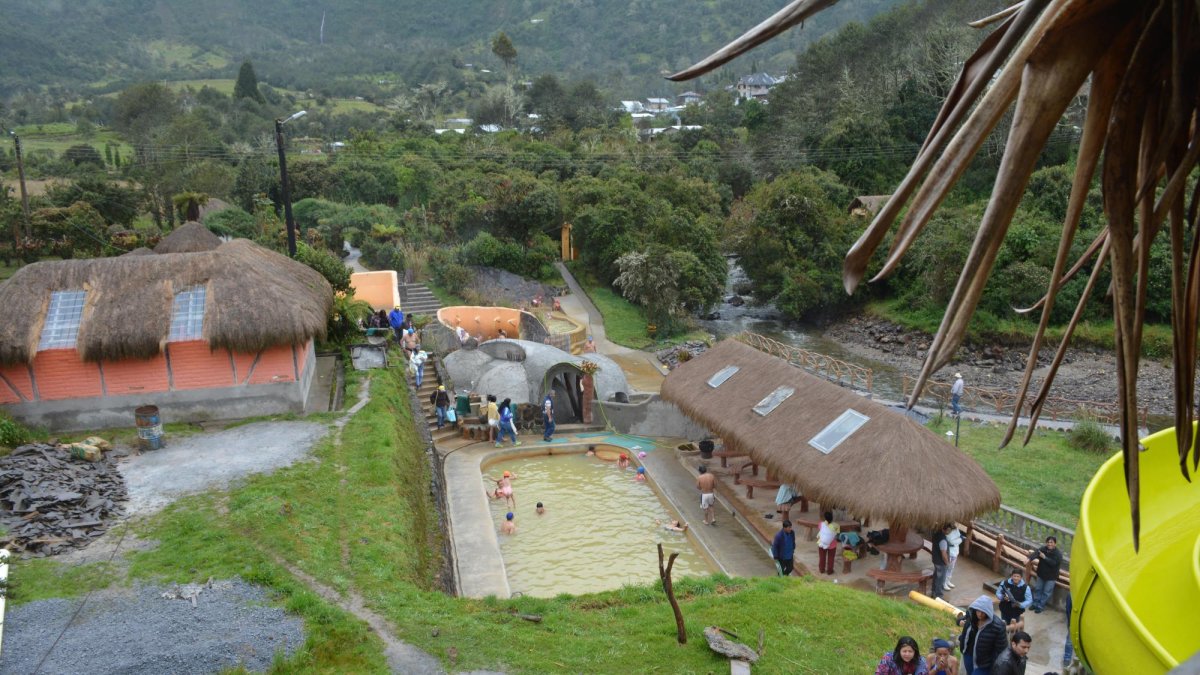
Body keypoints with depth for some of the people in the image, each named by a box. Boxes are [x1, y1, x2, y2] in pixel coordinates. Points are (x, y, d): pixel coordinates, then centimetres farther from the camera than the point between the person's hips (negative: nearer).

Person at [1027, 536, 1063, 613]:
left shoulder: (1058, 554, -19)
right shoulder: (1043, 549, -7)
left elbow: (1054, 563, -31)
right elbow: (1035, 553, -22)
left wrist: (1045, 557, -32)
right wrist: (1031, 559, -42)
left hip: (1051, 577, -5)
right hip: (1041, 574, 5)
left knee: (1046, 592, 3)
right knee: (1037, 589, 15)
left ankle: (1040, 606, 13)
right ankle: (1035, 604, 28)